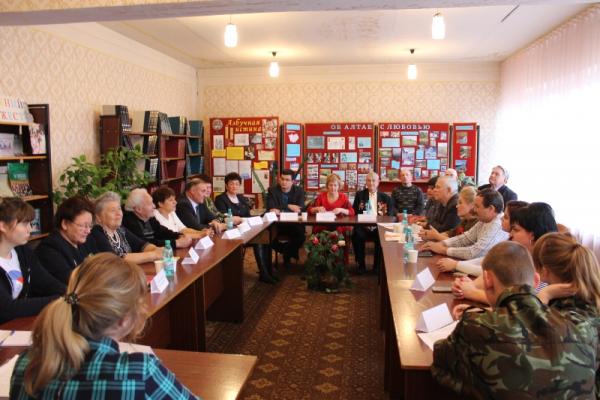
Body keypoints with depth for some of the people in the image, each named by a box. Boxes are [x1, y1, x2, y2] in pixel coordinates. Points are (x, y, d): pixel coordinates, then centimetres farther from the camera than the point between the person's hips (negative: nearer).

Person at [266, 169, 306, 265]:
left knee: (300, 233, -31)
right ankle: (291, 252, 2)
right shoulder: (272, 190, 4)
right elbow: (270, 208, -9)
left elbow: (300, 209, -9)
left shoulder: (299, 191, 5)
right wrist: (288, 206, -16)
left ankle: (287, 255, 1)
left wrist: (280, 210, -20)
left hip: (294, 223, 0)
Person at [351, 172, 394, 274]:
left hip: (378, 227, 0)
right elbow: (354, 212, 6)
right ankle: (361, 265, -11)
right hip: (363, 226, 0)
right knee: (357, 235, -31)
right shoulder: (359, 194, 13)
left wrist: (382, 215, -17)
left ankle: (377, 265, -8)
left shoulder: (385, 197, 14)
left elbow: (390, 214, 5)